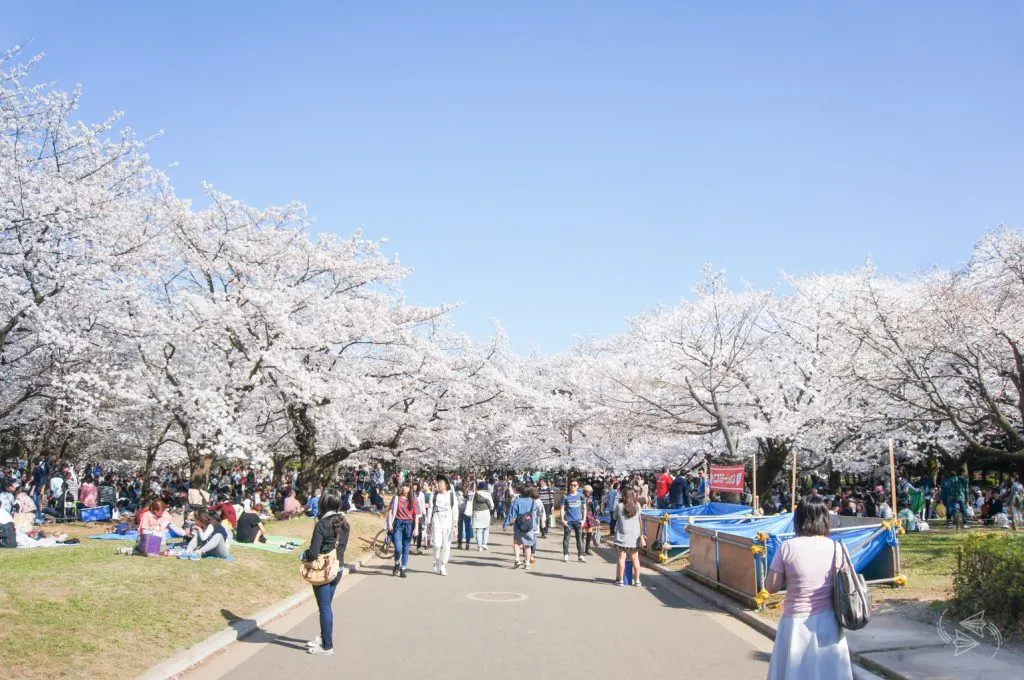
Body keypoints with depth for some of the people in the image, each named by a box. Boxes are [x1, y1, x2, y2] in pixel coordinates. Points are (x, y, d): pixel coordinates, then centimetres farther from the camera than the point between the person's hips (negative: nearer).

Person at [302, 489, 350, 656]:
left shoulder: (322, 525, -20)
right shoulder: (344, 523, 0)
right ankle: (324, 637, 34)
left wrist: (304, 555, -1)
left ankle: (327, 646, 11)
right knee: (327, 605, 21)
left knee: (325, 608, 3)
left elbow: (313, 553, -20)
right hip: (338, 570, 7)